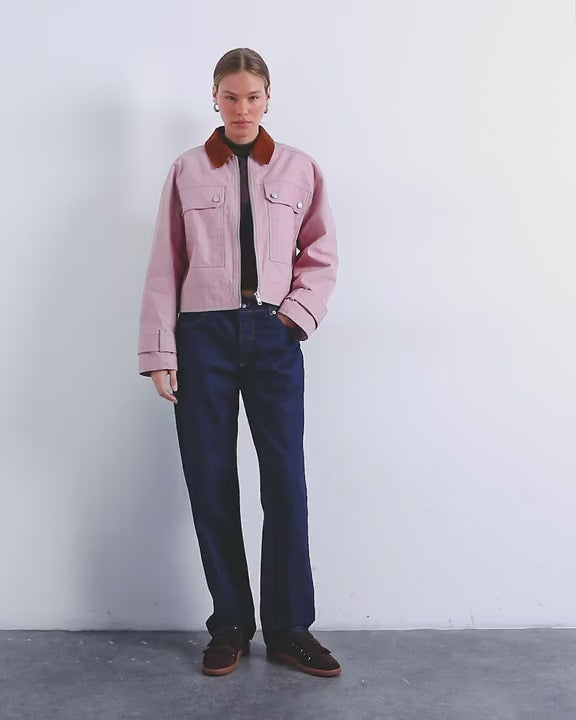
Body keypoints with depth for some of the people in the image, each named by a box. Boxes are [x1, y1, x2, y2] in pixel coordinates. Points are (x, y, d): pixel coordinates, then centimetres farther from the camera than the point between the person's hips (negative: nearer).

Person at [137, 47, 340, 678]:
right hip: (203, 335, 1)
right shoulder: (187, 171, 8)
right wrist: (159, 352, 1)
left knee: (286, 481, -3)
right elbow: (164, 265, 6)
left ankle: (289, 629, 11)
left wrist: (296, 314, -4)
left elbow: (321, 257, 12)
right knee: (211, 482, 3)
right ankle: (230, 623, 18)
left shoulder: (300, 169, 9)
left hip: (273, 335, 0)